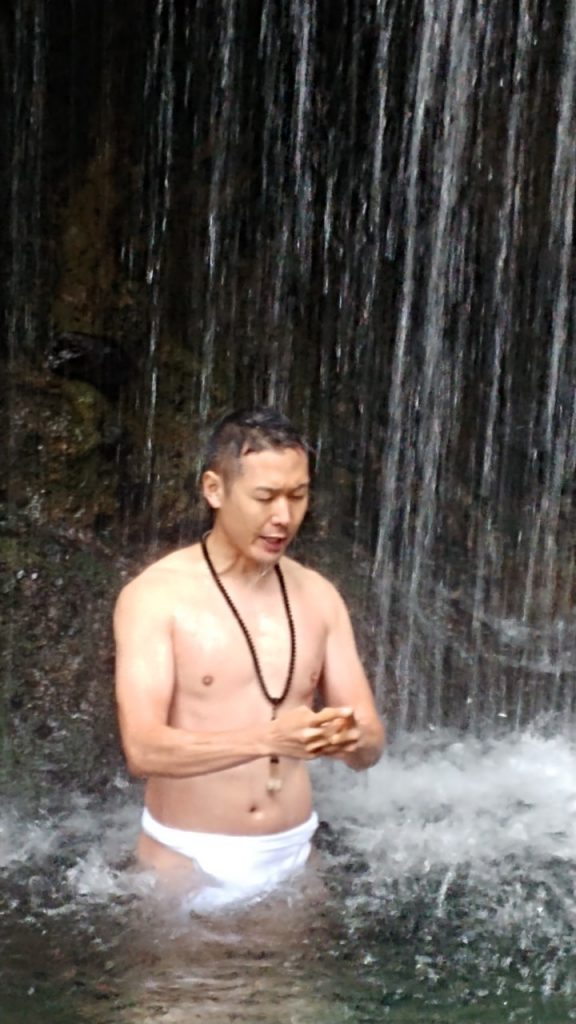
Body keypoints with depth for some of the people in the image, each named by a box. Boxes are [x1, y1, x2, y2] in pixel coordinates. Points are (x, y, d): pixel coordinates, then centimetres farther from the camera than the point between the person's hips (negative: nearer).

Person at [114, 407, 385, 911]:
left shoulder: (319, 597, 2)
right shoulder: (154, 596, -12)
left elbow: (371, 744, 1)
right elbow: (143, 748, -23)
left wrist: (350, 739, -24)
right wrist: (268, 740, -36)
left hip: (293, 853, 4)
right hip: (186, 861, -3)